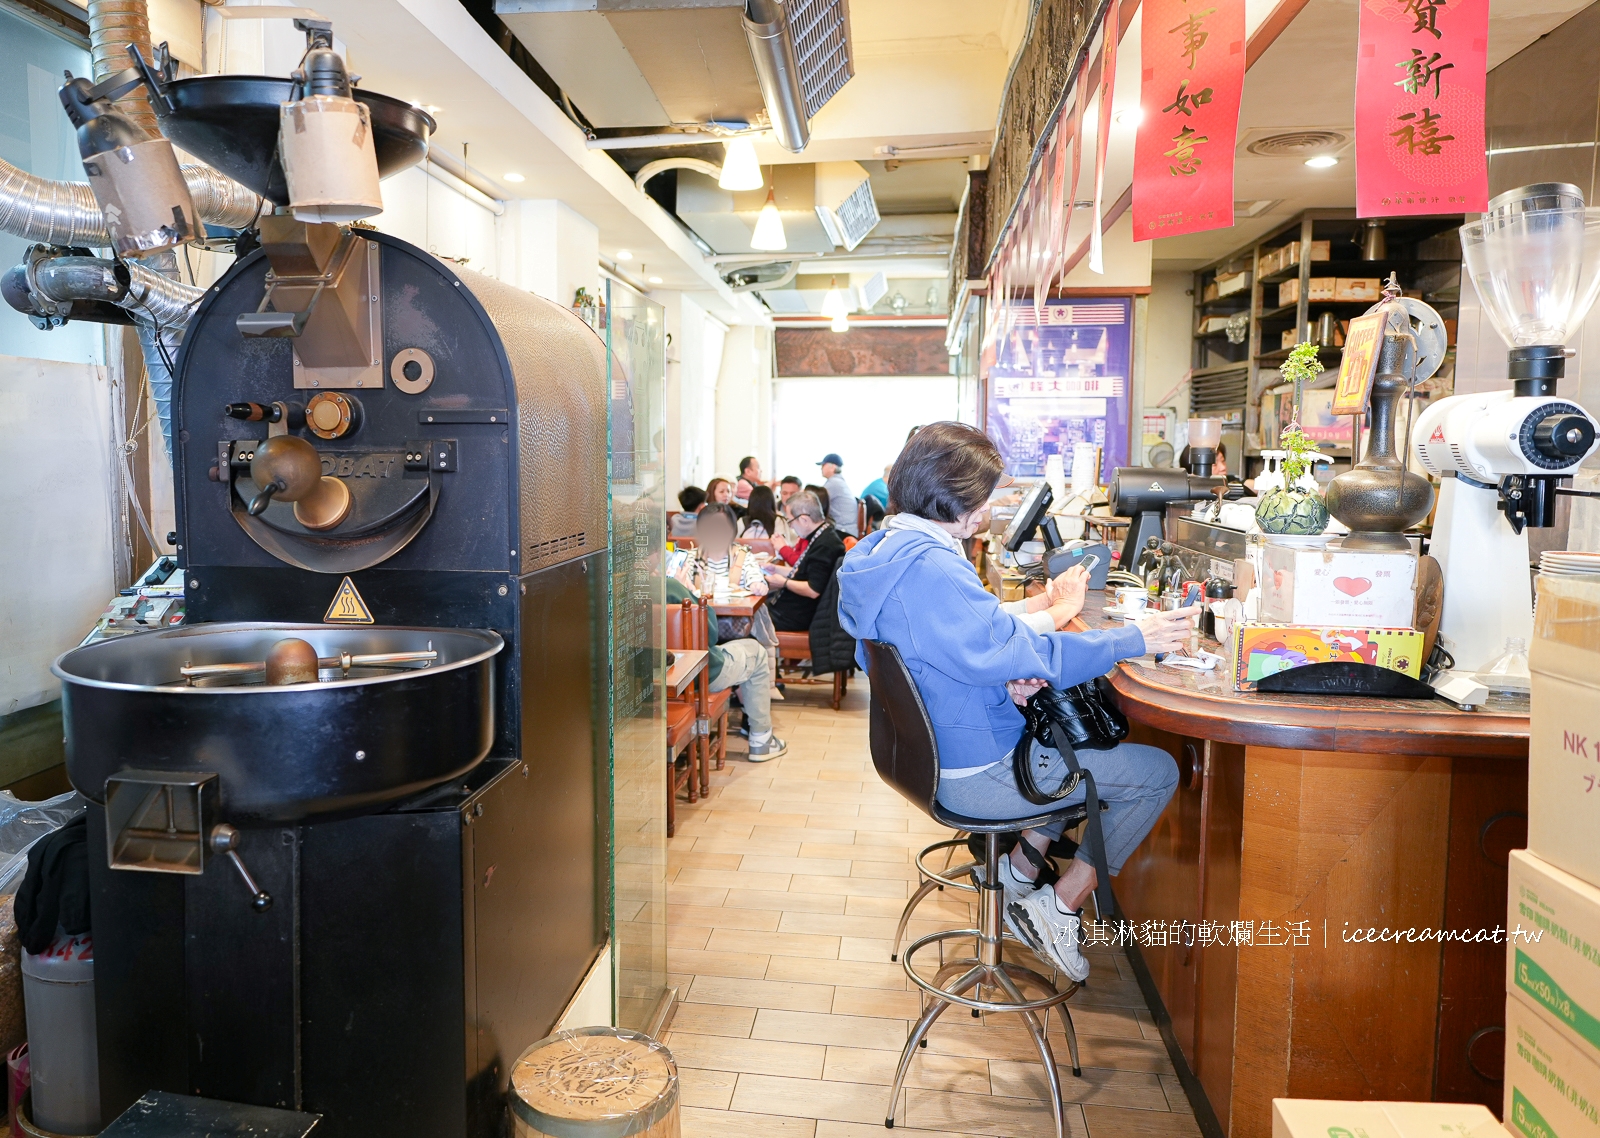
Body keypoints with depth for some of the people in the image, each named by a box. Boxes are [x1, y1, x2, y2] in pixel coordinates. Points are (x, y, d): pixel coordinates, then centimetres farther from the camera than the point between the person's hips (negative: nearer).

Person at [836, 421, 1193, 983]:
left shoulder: (879, 549, 4)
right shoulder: (928, 567, -28)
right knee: (1157, 772, 0)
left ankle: (1019, 871, 26)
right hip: (973, 773, -10)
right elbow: (1011, 650, -27)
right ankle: (1059, 907, 7)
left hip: (925, 748, 10)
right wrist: (1133, 639, -18)